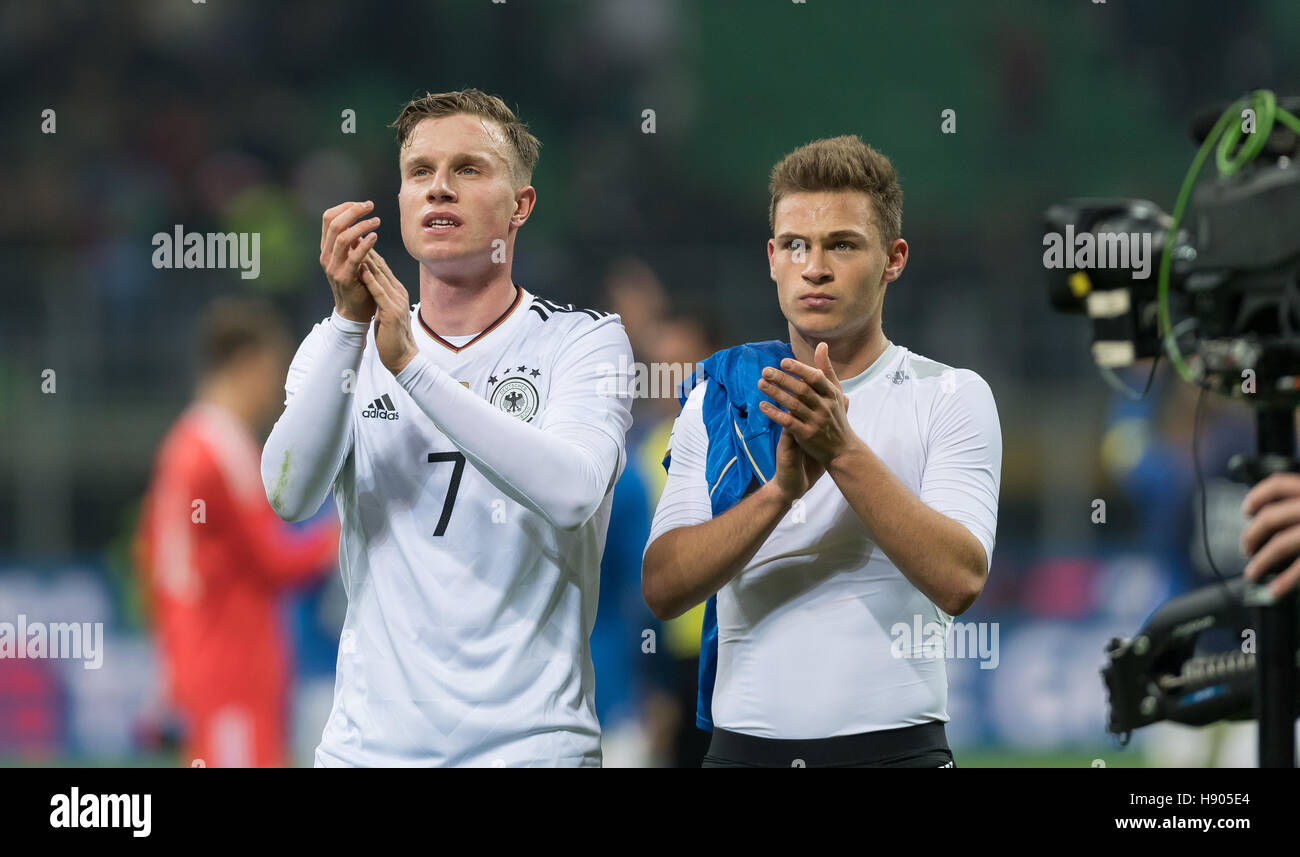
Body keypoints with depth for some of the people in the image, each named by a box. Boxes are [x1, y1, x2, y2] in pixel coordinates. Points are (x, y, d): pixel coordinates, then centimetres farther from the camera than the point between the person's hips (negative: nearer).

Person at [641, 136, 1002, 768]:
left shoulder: (950, 398, 0)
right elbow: (663, 588, -5)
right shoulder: (719, 400, 7)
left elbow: (959, 580, -14)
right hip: (743, 744, 2)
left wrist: (845, 450, -22)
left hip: (892, 746, -2)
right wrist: (781, 489, -19)